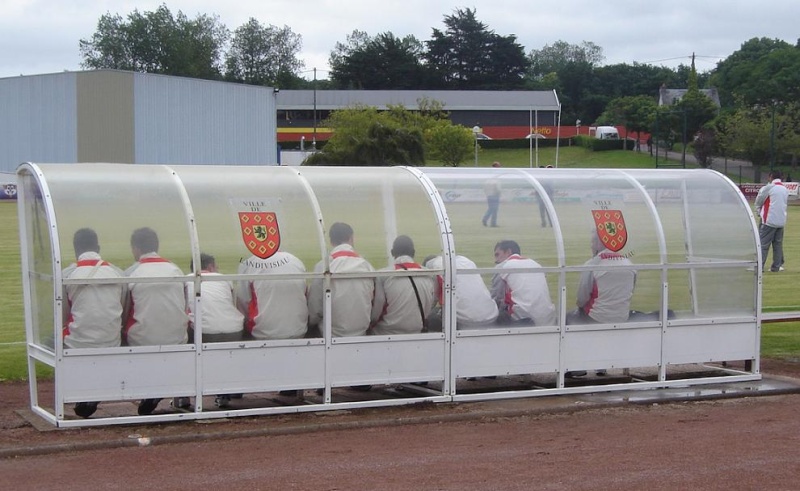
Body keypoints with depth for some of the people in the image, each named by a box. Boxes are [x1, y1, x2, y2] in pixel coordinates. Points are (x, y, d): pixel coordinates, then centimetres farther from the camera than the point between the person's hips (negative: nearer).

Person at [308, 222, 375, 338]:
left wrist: (311, 321, 16)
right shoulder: (367, 266, -5)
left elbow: (314, 307, -8)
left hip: (332, 336, -3)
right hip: (361, 334, 3)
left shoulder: (323, 267, -14)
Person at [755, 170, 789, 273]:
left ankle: (760, 266, -8)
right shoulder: (785, 189, 11)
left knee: (763, 244, -4)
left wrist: (760, 212, 19)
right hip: (781, 221, 6)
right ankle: (776, 266, 10)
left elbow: (758, 202, 0)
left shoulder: (769, 188, -8)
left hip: (769, 220, -6)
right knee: (778, 244, 10)